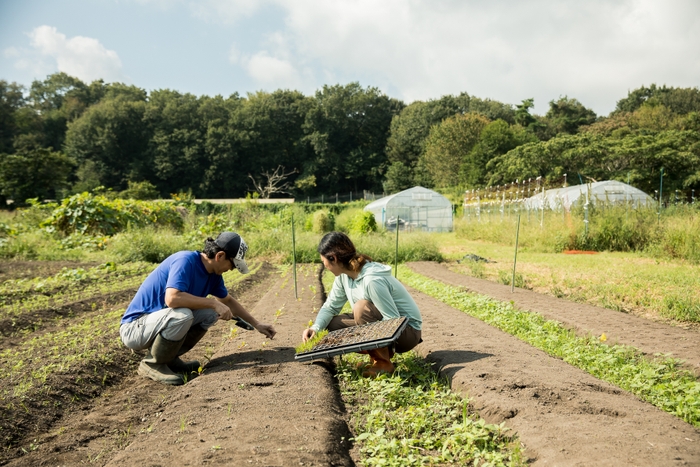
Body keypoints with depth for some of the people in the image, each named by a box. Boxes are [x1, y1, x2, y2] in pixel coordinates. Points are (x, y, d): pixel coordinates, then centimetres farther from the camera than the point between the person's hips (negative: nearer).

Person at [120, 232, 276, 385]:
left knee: (211, 313, -1)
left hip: (160, 320, 8)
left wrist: (257, 324, 20)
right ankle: (152, 363, -8)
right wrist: (214, 303, -29)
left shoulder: (213, 274, 2)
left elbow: (228, 301, 19)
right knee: (182, 315, -33)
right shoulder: (185, 261, -24)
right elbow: (172, 298, -38)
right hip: (134, 327, -8)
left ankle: (169, 357, 9)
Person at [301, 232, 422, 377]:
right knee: (331, 324, -3)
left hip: (407, 331, -8)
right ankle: (383, 351, 6)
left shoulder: (372, 280, -31)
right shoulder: (344, 275, -5)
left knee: (362, 307, -32)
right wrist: (316, 328, -17)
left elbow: (393, 321, -30)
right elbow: (330, 306, 1)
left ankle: (383, 363, -14)